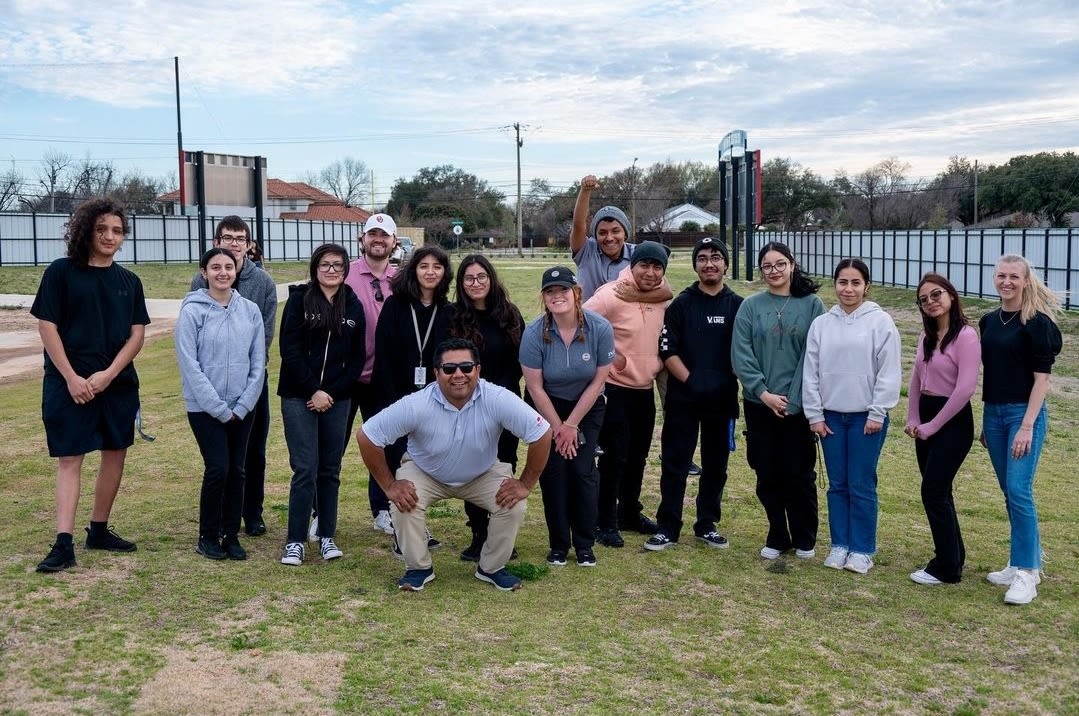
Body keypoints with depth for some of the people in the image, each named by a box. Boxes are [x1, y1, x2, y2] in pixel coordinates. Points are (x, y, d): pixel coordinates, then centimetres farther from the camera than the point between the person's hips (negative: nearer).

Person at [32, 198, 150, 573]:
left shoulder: (129, 281, 7)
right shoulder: (61, 272, -3)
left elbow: (137, 334, 3)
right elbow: (47, 327, -6)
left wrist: (108, 374, -10)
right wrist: (72, 378, -13)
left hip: (118, 384, 4)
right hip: (70, 384, -4)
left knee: (115, 454, 9)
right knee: (70, 459, -4)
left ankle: (99, 530, 22)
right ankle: (64, 543, -4)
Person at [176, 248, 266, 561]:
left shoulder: (250, 311, 2)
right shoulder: (192, 311, -8)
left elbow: (258, 364, 3)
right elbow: (189, 365, -11)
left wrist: (242, 407, -4)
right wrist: (219, 409, -12)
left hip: (242, 408, 4)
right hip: (204, 407, -3)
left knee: (237, 470, 6)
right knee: (218, 469, -7)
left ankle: (231, 535, 19)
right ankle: (208, 536, 11)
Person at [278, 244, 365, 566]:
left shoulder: (353, 307, 6)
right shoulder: (299, 300, -2)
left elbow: (357, 358, 5)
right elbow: (290, 351, -7)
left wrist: (333, 392, -6)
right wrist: (313, 391, -12)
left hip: (337, 399, 3)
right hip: (299, 397, -3)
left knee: (330, 470, 8)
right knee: (305, 470, -6)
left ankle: (327, 536, 19)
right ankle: (295, 541, 4)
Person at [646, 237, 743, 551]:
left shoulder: (738, 306, 5)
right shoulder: (681, 304, 1)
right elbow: (667, 351, -3)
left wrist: (726, 383, -6)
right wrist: (690, 380, -13)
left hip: (722, 399, 2)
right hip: (683, 399, -1)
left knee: (715, 465, 11)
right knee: (675, 464, 2)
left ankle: (707, 524, 24)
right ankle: (667, 527, 10)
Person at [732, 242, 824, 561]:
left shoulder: (812, 304, -1)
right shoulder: (750, 306, 2)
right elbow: (741, 354, -3)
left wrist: (793, 398, -12)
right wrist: (763, 393, -12)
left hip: (799, 405, -1)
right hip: (759, 405, 2)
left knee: (800, 474, 6)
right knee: (767, 475, 8)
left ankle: (804, 539, 23)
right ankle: (777, 537, 24)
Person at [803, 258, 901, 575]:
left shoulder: (880, 321, -5)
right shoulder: (821, 324, 4)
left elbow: (889, 372, -6)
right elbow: (811, 371, 5)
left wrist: (877, 414, -9)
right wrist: (814, 415, 2)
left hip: (866, 416, -3)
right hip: (830, 415, 3)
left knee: (862, 485, 0)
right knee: (837, 485, 9)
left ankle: (862, 549, 12)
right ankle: (840, 545, 20)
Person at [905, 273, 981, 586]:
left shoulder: (965, 336, -15)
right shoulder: (927, 335, 9)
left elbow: (966, 388, -20)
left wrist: (933, 425, -16)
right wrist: (912, 418, 3)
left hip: (952, 420, -7)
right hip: (926, 418, 8)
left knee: (933, 491, -5)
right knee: (937, 490, 13)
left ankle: (947, 568, 8)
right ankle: (953, 556, 27)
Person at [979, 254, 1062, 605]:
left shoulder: (1037, 323, -9)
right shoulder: (988, 321, 10)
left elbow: (1041, 378, -12)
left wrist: (1027, 426, -18)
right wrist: (985, 421, 15)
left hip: (1025, 413, -6)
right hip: (993, 413, 6)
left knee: (1019, 491, -10)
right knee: (1009, 492, 11)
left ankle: (1026, 573, -2)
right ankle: (1023, 561, 23)